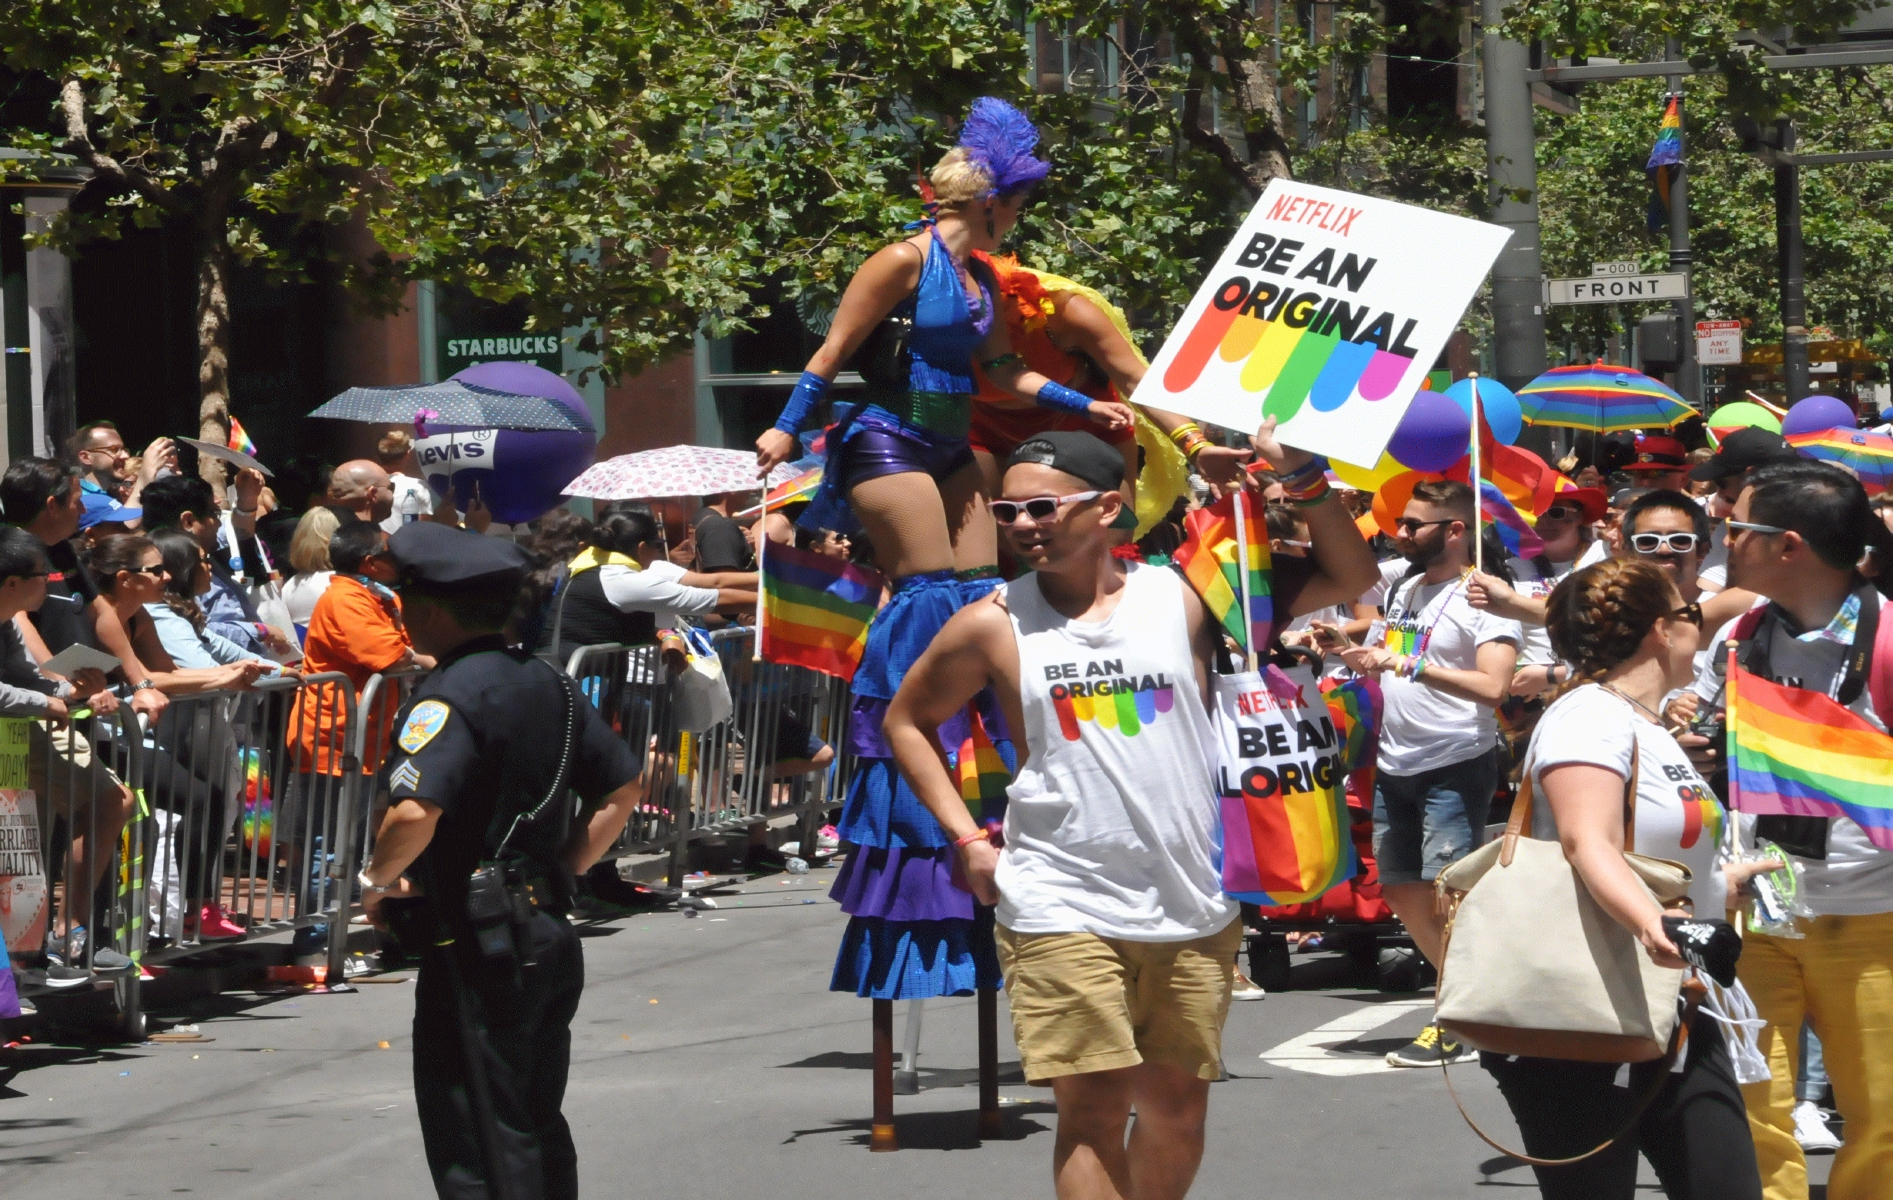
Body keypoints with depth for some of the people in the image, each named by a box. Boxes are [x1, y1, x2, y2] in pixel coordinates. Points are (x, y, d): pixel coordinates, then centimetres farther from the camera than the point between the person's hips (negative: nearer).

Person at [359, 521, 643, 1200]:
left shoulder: (448, 698, -17)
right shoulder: (547, 685, 9)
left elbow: (416, 813, -31)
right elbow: (623, 789, 17)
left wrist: (377, 880, -13)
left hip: (475, 949, -9)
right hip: (550, 935, 9)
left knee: (476, 1145, -3)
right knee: (539, 1131, 17)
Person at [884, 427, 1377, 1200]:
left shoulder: (1184, 598, 1)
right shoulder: (993, 627, 0)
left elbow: (1350, 578, 3)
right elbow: (906, 721, 14)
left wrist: (1302, 477, -11)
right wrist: (966, 838, 4)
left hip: (1191, 908, 2)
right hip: (1063, 912, -2)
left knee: (1178, 1106, 12)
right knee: (1093, 1106, -10)